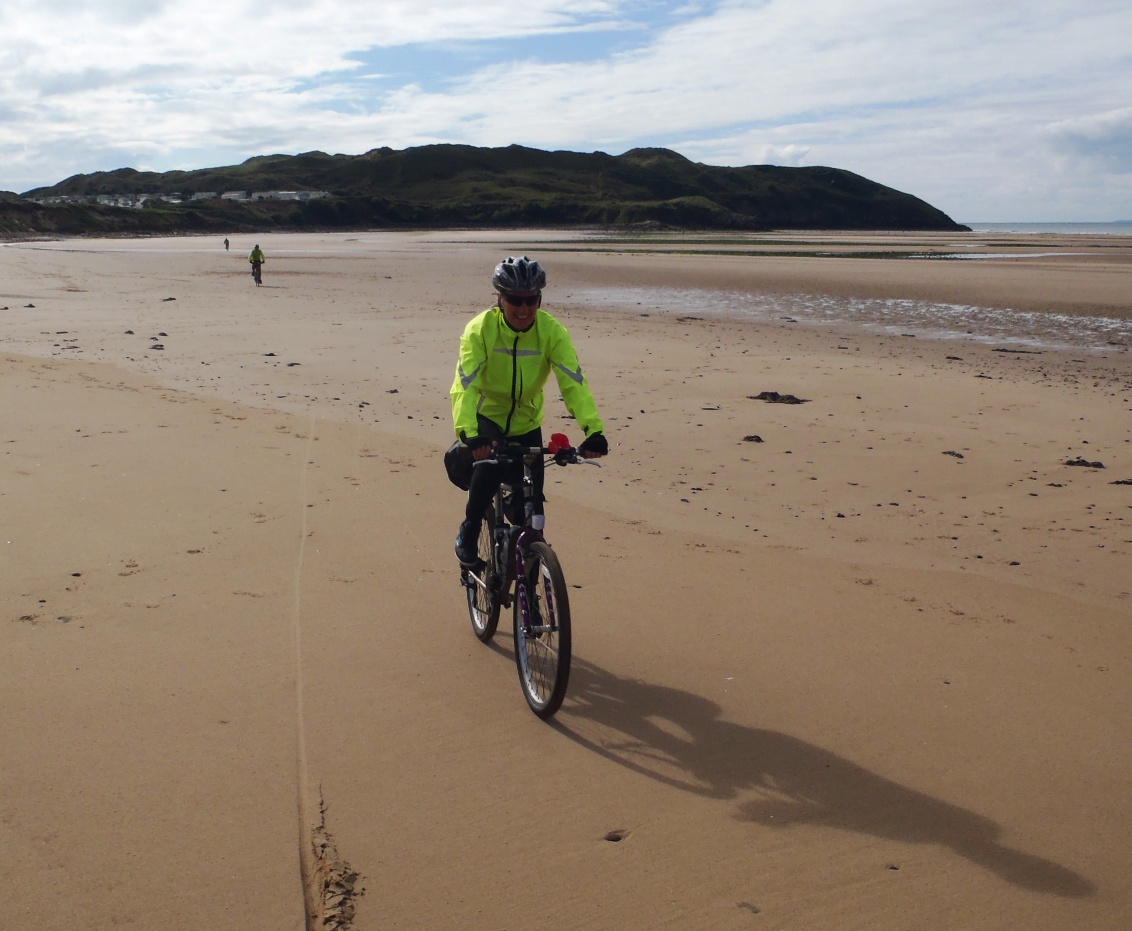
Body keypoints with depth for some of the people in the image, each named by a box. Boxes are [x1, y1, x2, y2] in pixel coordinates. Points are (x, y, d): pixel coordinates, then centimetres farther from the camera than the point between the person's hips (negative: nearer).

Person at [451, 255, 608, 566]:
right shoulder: (480, 329, -25)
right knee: (489, 469, -29)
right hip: (487, 417, -2)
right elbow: (465, 386, -34)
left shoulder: (552, 332, -21)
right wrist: (469, 434, -50)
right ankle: (469, 533, -4)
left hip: (527, 421, 2)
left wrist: (593, 430, -44)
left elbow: (574, 382, -29)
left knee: (532, 496, 0)